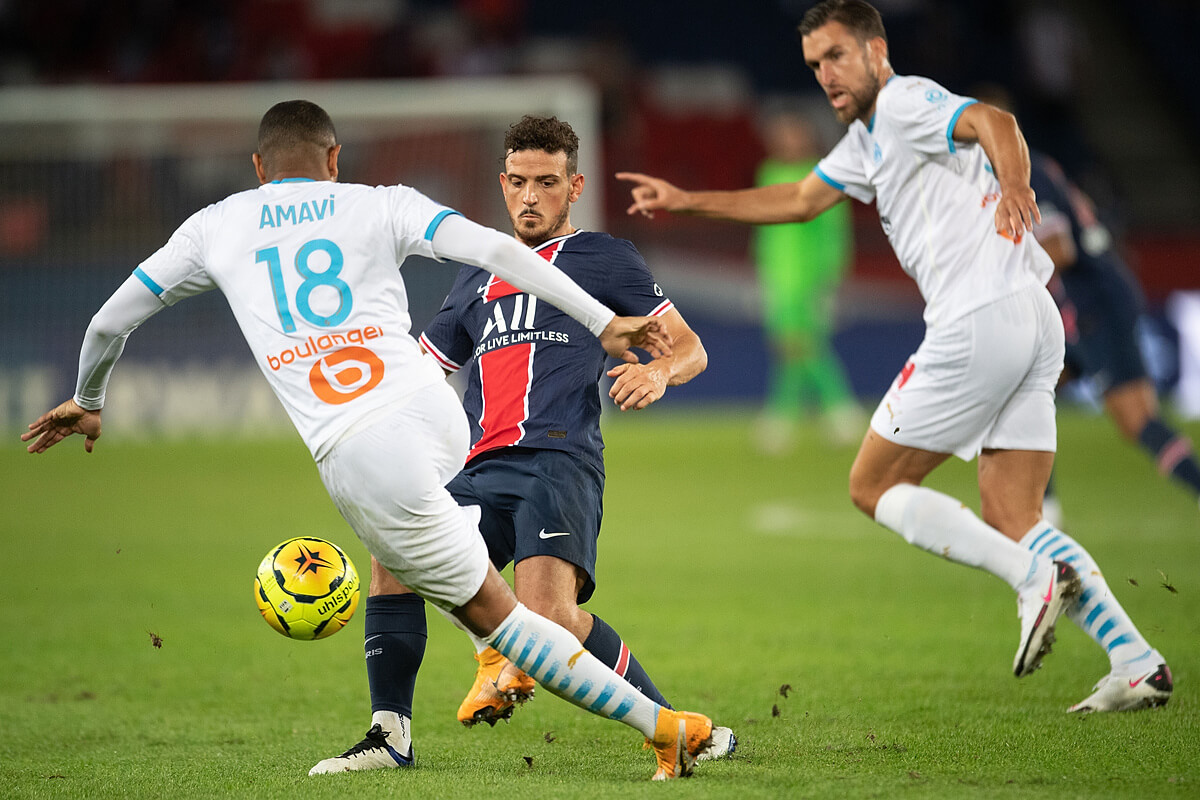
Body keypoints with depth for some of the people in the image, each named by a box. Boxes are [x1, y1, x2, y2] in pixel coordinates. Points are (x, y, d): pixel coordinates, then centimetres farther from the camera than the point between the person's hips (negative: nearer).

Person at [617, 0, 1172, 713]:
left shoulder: (906, 101, -4)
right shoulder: (867, 140, 25)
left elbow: (993, 121, -24)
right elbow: (800, 200, 40)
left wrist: (1014, 183, -44)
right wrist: (688, 201, 40)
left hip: (981, 320, -9)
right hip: (1035, 327, 9)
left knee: (873, 486, 1)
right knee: (1011, 522, 5)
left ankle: (1036, 577, -14)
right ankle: (1139, 665, -6)